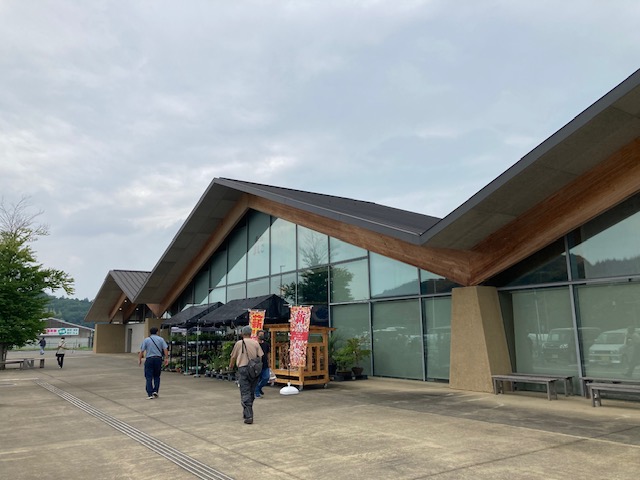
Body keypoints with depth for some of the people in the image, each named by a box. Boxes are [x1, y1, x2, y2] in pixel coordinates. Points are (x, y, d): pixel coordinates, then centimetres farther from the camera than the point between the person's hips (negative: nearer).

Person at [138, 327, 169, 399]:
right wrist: (166, 358, 3)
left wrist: (139, 360, 6)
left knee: (149, 377, 2)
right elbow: (165, 349, -2)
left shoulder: (146, 340, 3)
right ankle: (155, 391, 6)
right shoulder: (161, 339, 5)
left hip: (149, 359, -1)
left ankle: (150, 394, -3)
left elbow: (142, 351, -2)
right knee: (157, 376, 17)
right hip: (158, 359, 1)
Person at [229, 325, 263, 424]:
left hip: (243, 369, -3)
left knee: (245, 393, -3)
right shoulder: (256, 343, 5)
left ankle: (248, 416, -12)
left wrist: (231, 367, 30)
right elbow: (260, 356, 3)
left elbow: (233, 357, 11)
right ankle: (246, 412, 27)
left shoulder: (239, 343, 1)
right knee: (251, 393, 16)